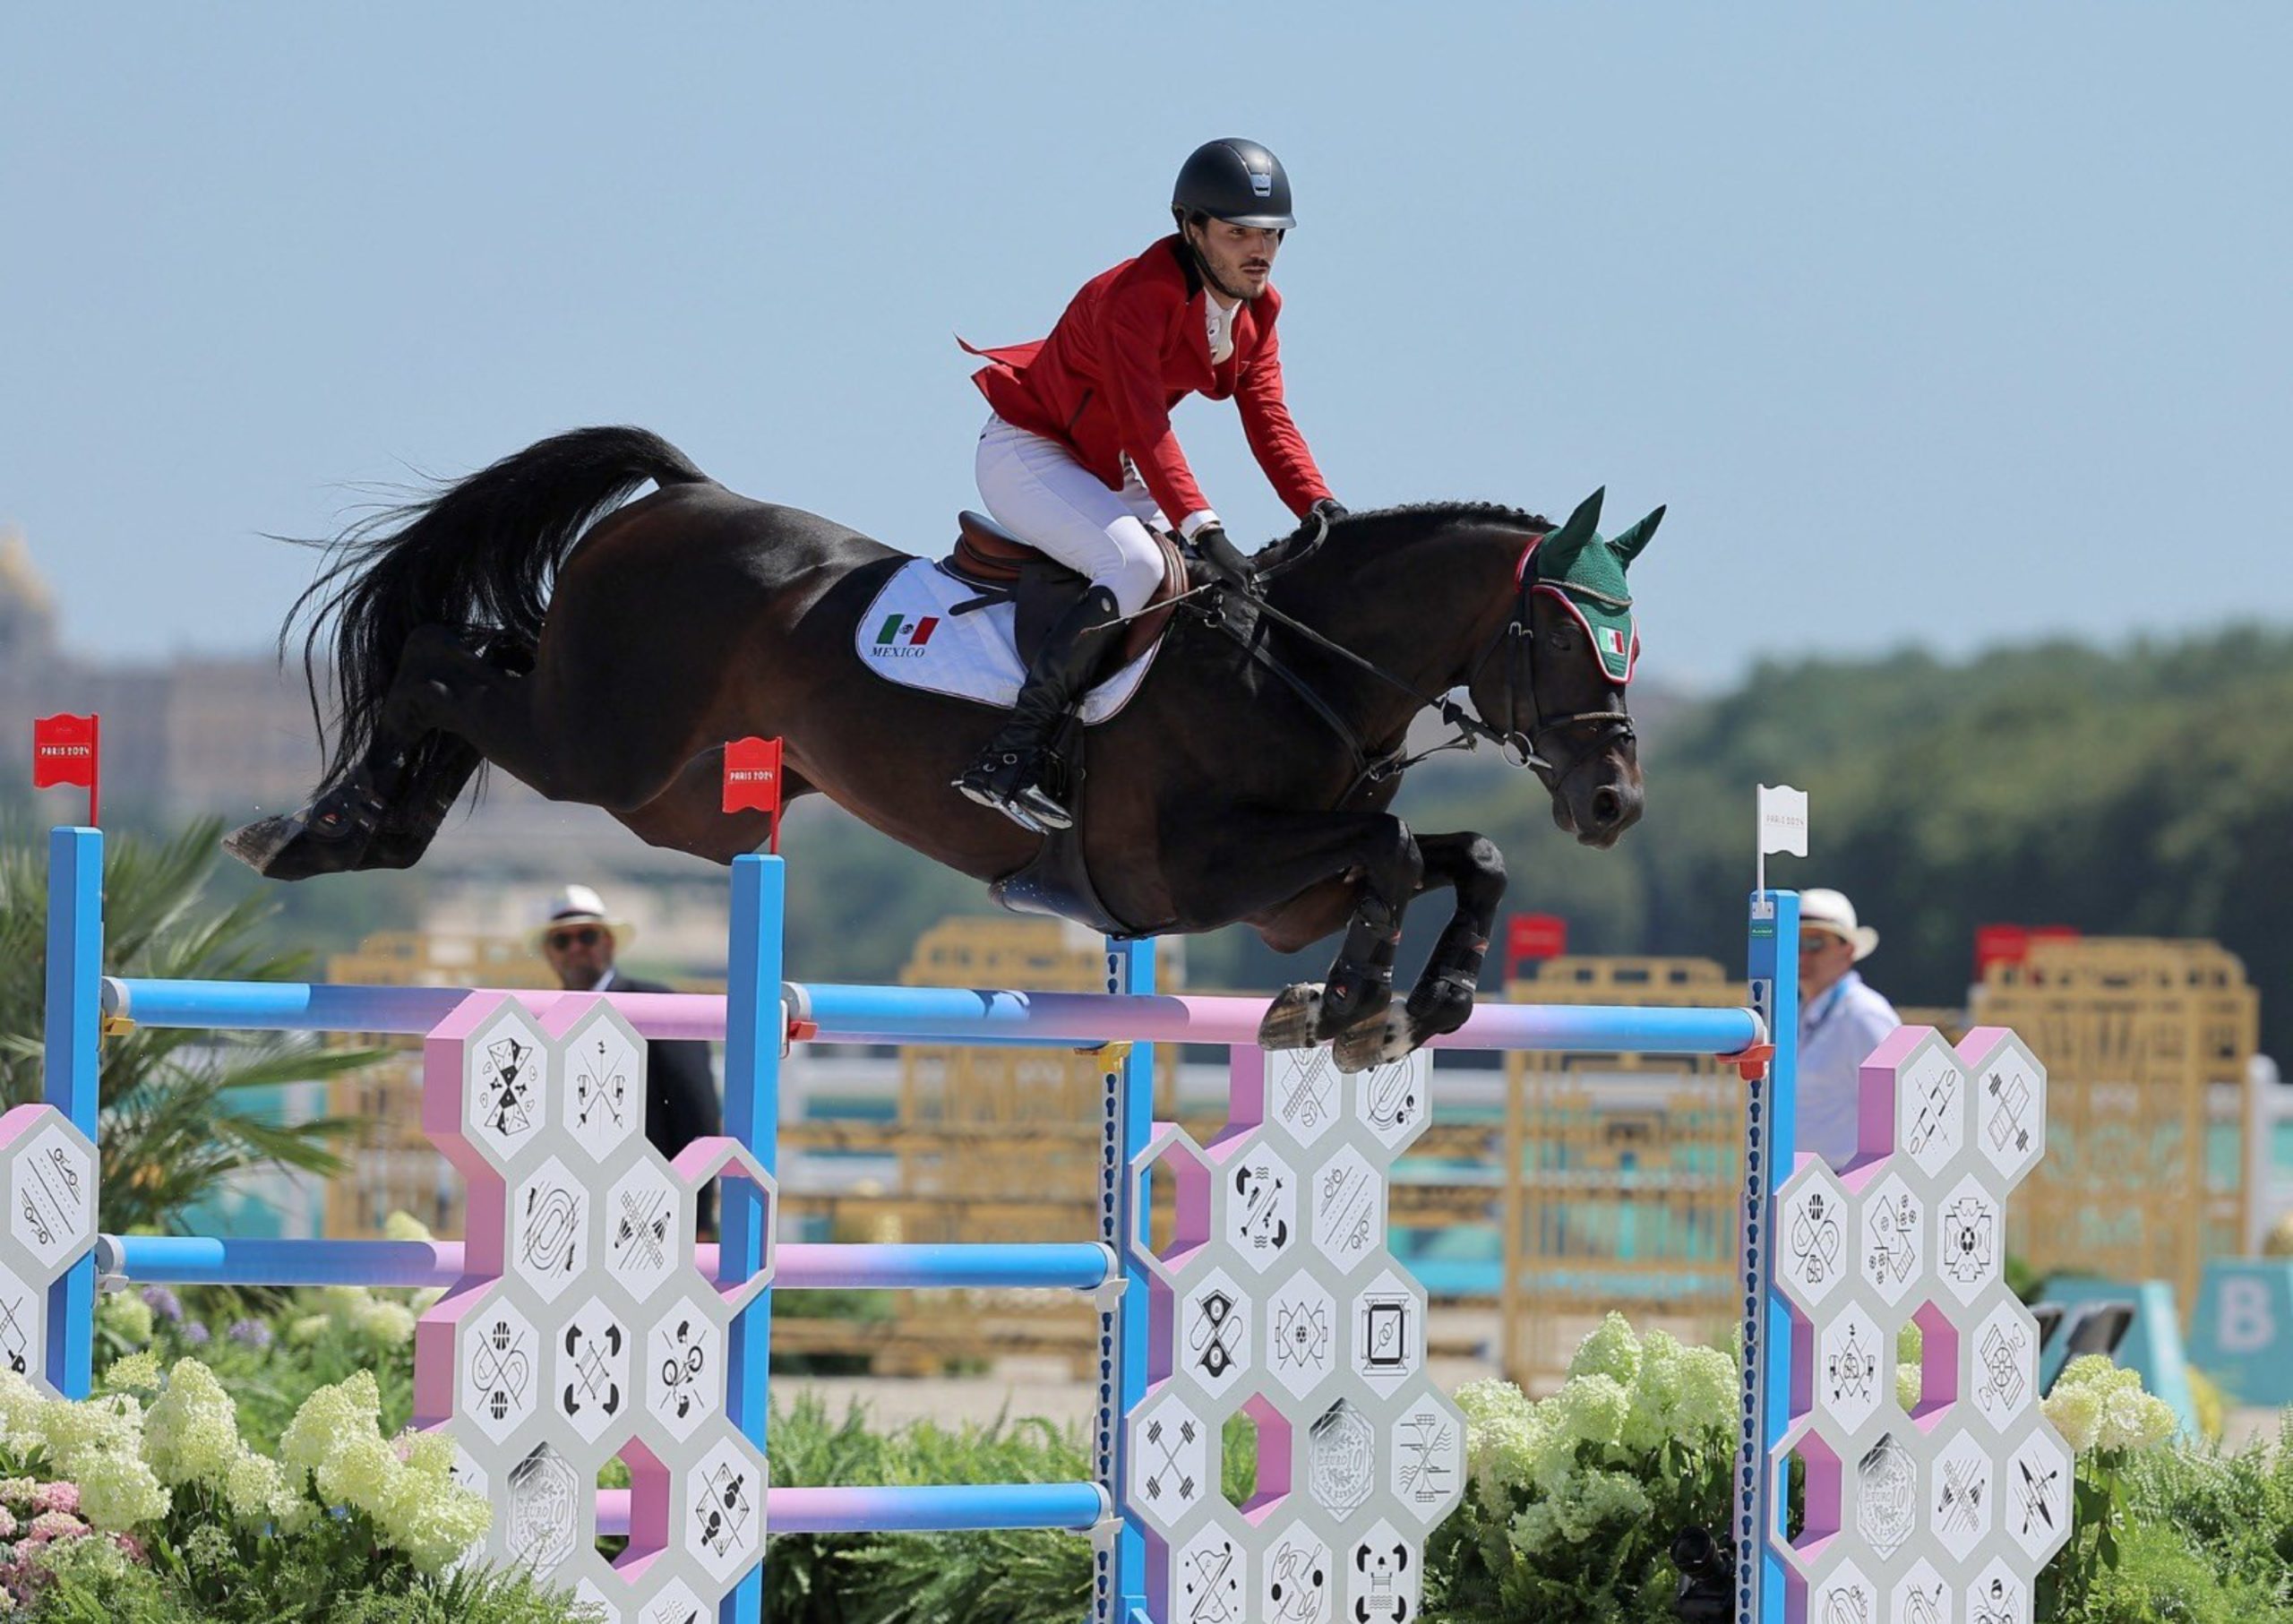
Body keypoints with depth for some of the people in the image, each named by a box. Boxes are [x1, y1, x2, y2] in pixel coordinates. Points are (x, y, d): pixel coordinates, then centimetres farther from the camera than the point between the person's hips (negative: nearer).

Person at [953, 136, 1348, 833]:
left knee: (1238, 585, 3)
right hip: (1028, 455, -9)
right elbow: (1144, 428, -36)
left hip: (1108, 471, 9)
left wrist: (1320, 507, -20)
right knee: (1136, 565, -32)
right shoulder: (1135, 298, -28)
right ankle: (1011, 756, -31)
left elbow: (1268, 421, -4)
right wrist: (1201, 529, -46)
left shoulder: (1256, 310, -2)